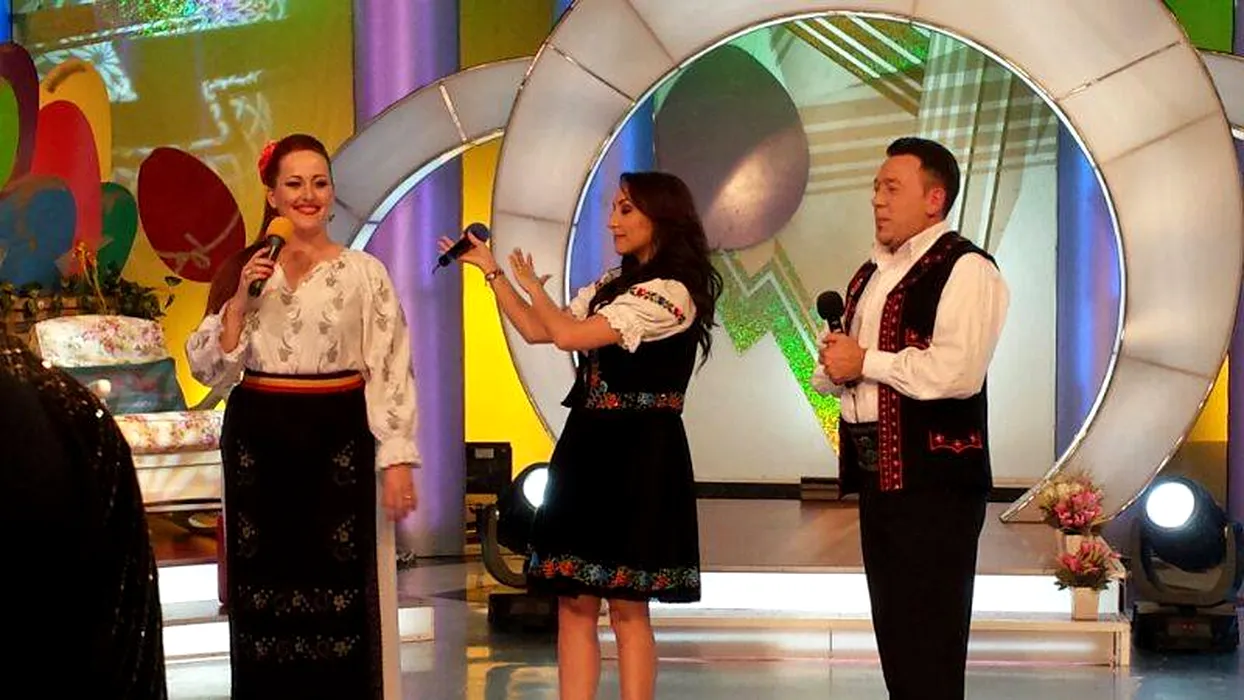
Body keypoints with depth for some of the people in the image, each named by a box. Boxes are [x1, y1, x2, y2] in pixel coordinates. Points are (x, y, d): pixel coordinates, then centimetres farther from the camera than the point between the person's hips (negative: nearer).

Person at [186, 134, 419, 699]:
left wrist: (397, 458, -10)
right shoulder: (245, 268, 7)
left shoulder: (364, 273, 1)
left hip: (336, 439, -2)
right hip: (259, 440, 2)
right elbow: (209, 368, 3)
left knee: (340, 585, -4)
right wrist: (241, 298, -9)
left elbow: (391, 370, -3)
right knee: (265, 585, 4)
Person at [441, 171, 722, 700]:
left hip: (638, 455, -8)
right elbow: (535, 331, 20)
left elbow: (569, 335, -16)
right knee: (574, 601, 5)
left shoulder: (671, 293, -13)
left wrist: (532, 285, 2)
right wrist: (490, 270, 17)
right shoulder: (611, 287, 15)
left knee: (627, 607, -3)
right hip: (589, 445, 8)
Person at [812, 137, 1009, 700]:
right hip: (876, 475, 9)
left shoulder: (965, 269, -10)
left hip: (934, 479, -9)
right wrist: (833, 369, 1)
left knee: (930, 649, -7)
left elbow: (955, 372, -24)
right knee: (893, 632, 15)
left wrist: (865, 362, -14)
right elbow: (831, 373, 25)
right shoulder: (871, 274, 20)